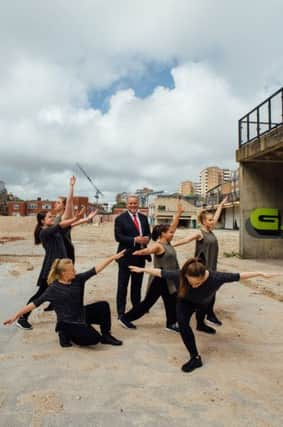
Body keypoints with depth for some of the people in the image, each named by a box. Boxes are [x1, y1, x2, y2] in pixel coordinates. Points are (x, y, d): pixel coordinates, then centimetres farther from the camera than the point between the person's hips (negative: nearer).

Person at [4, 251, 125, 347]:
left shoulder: (78, 279, -4)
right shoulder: (54, 288, -16)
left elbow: (96, 270, -7)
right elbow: (36, 303, -12)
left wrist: (113, 257, -11)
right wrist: (17, 315, -13)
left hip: (82, 315, 6)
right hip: (68, 322, -6)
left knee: (103, 305, -14)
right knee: (94, 339, -19)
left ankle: (106, 335, 2)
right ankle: (66, 334, 5)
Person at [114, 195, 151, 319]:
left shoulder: (143, 218, 11)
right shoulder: (120, 218, -7)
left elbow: (148, 233, 13)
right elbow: (118, 237, -14)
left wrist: (147, 238, -11)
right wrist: (134, 240, -23)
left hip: (140, 255, 5)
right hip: (126, 255, -5)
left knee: (137, 283, 18)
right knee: (123, 285, 1)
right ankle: (121, 312, 9)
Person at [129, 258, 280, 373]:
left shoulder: (215, 277, -46)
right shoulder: (180, 275, -45)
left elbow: (238, 276, -36)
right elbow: (161, 272, -30)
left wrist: (260, 274, -31)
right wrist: (142, 270, -20)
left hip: (203, 302, 2)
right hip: (186, 302, -1)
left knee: (202, 310, 34)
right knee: (182, 322, -25)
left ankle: (201, 325, 70)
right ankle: (195, 357, -9)